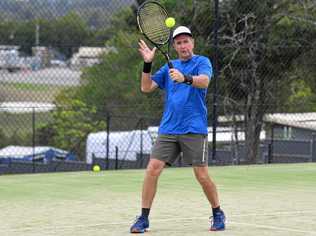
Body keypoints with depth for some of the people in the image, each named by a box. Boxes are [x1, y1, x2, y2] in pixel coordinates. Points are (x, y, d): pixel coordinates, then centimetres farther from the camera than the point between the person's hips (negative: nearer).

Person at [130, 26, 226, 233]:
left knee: (202, 175, -4)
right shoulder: (169, 67, 16)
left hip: (194, 130, -4)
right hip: (168, 129, 4)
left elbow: (204, 81, -20)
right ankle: (143, 218, -1)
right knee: (152, 169, -8)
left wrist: (185, 78, -39)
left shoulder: (202, 62, 1)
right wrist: (147, 63, -3)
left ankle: (218, 214, 17)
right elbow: (146, 87, 10)